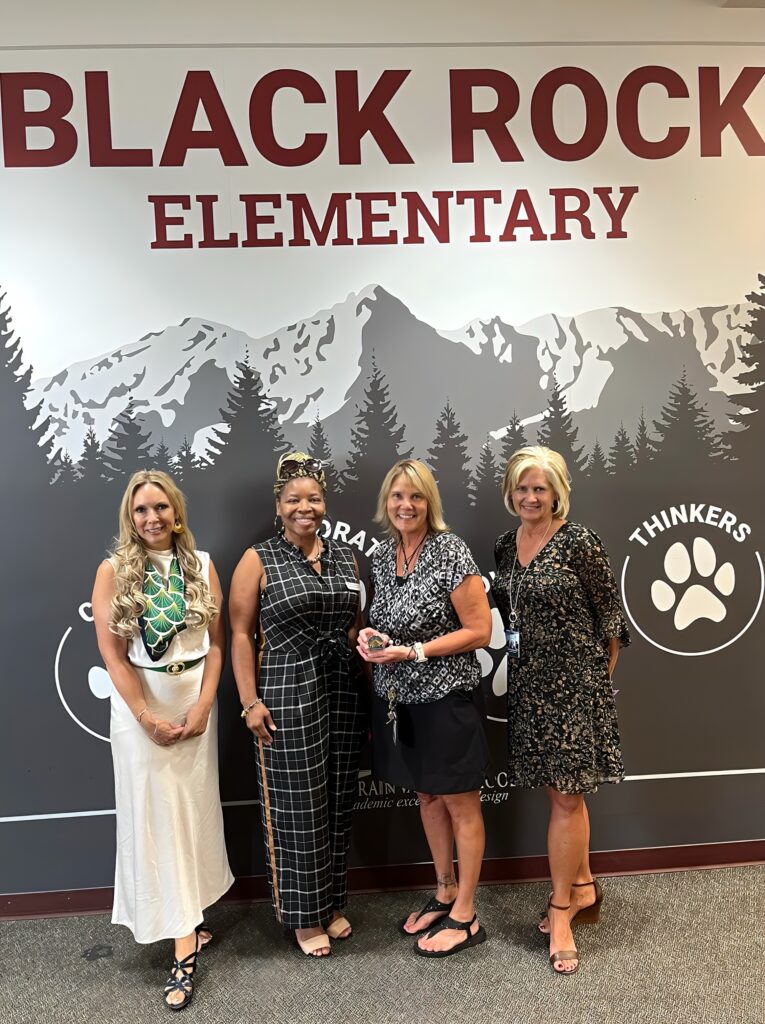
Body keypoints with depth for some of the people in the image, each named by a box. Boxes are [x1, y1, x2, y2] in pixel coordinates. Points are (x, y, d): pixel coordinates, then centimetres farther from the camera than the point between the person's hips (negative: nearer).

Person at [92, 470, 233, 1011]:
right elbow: (112, 653, -8)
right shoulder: (114, 570, -5)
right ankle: (185, 943, 9)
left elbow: (216, 643, 2)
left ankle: (189, 918, 27)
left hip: (195, 699, 3)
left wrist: (202, 706, -7)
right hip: (139, 704, -2)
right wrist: (148, 718, -11)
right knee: (155, 814, 2)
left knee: (195, 808, 9)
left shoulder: (203, 565, 2)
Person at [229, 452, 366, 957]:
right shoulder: (258, 560, -4)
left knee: (339, 800, 13)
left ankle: (334, 902, 32)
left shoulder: (345, 556, 8)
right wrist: (251, 701, -11)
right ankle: (305, 915, 23)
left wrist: (370, 691, 10)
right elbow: (241, 634, -5)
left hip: (344, 690, 4)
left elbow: (357, 628, 13)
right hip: (287, 693, -4)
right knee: (298, 806, 4)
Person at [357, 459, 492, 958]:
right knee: (428, 797, 20)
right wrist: (370, 636, -4)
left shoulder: (452, 552, -16)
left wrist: (412, 651, -21)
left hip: (445, 698, -7)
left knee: (461, 805, 9)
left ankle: (465, 917, 24)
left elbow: (479, 631, -16)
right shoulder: (382, 556, 4)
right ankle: (445, 894, 38)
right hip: (399, 700, 7)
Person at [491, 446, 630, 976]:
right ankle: (584, 886, 34)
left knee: (566, 796, 1)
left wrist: (601, 675, -1)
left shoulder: (578, 542, -12)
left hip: (574, 682, -6)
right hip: (529, 683, 6)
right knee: (563, 789, 17)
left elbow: (610, 614, -6)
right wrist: (521, 665, 11)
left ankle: (562, 909, 15)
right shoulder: (506, 546, 6)